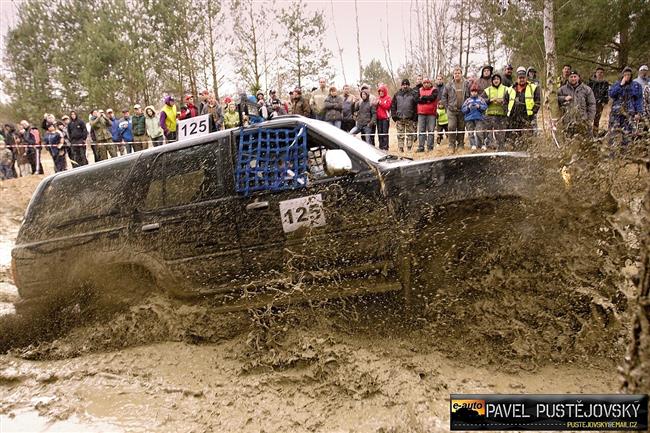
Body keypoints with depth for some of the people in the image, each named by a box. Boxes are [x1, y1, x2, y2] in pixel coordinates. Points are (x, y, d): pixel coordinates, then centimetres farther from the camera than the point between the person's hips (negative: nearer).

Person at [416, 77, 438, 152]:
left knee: (431, 131, -3)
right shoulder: (420, 90, 13)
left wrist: (423, 97, -7)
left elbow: (432, 97, -14)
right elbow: (417, 99, -1)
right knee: (421, 131, 1)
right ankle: (421, 147, 3)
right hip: (421, 113, 3)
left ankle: (430, 147, 1)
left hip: (431, 113, -2)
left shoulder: (434, 90, 5)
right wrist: (427, 100, -12)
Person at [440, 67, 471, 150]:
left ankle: (460, 145, 17)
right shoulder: (449, 85, 2)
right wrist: (446, 106, 2)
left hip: (463, 110, 1)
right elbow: (444, 96, 9)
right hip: (452, 110, -1)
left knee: (461, 128, 7)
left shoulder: (467, 84, 2)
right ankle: (452, 145, 0)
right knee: (452, 127, -7)